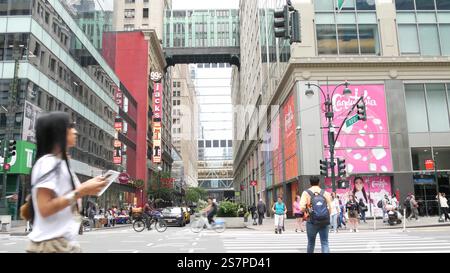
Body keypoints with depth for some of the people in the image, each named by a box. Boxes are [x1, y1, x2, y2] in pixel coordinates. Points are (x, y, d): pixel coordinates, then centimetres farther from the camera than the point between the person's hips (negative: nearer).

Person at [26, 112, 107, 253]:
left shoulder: (60, 163, 14)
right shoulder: (48, 162, -14)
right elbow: (45, 208, -21)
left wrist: (85, 188, 10)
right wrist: (81, 192, -20)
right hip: (52, 243, -9)